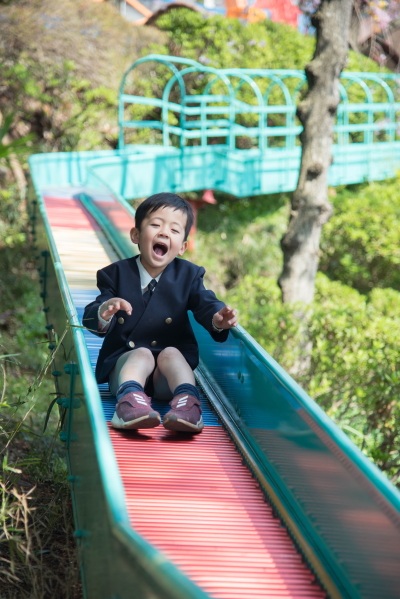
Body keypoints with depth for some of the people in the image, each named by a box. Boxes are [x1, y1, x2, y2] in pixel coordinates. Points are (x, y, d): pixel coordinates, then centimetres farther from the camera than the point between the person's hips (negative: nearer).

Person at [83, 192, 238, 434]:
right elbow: (91, 321, -7)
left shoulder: (188, 275, 6)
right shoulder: (117, 274, 2)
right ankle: (130, 396, -58)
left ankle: (187, 401, -52)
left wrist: (218, 319, -36)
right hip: (125, 363, -1)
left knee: (170, 353, -29)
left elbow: (206, 304, -10)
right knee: (142, 353, -30)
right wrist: (104, 312, -34)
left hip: (167, 377, 1)